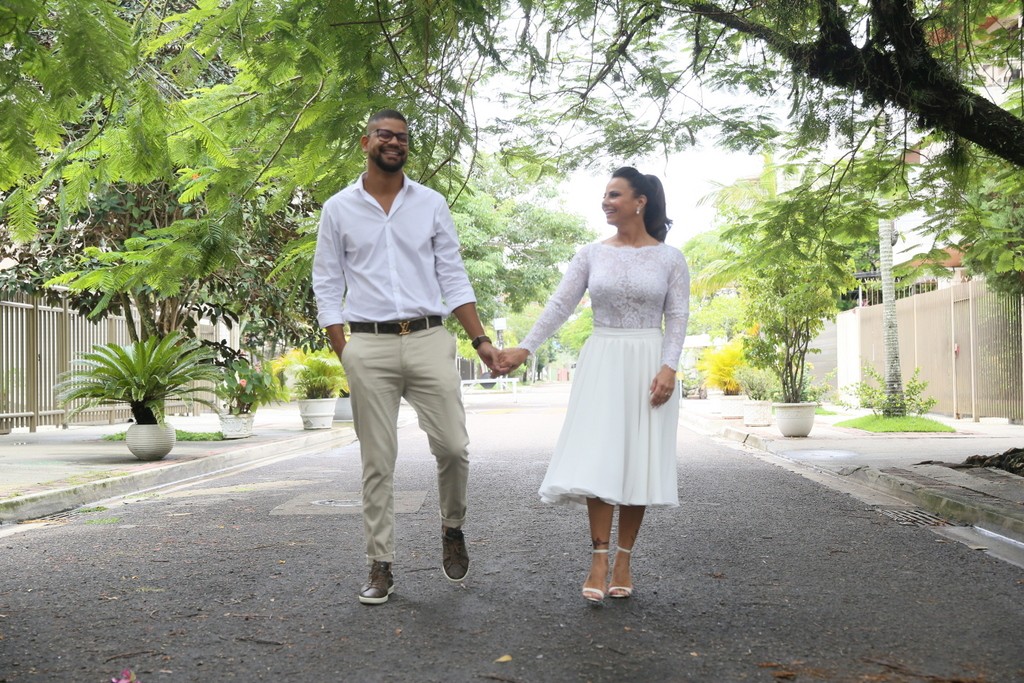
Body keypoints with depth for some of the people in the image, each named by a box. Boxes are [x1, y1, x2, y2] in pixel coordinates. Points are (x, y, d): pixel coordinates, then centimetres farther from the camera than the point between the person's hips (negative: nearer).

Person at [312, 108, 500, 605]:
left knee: (452, 447, -4)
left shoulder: (432, 205, 10)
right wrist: (342, 354, -1)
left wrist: (480, 341, 2)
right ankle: (380, 567, 12)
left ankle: (453, 529, 24)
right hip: (368, 345, -1)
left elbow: (453, 278, 10)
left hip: (428, 340, 1)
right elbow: (327, 287, 8)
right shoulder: (338, 209, 8)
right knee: (377, 462, 2)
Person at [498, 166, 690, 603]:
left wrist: (668, 367, -13)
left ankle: (623, 559, 11)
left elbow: (677, 318, 0)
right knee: (597, 459, -8)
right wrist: (525, 348, -7)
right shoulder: (592, 255, 7)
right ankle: (599, 559, -3)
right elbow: (560, 305, 2)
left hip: (648, 365, -1)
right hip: (601, 362, 1)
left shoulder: (670, 258, 3)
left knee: (638, 461, 0)